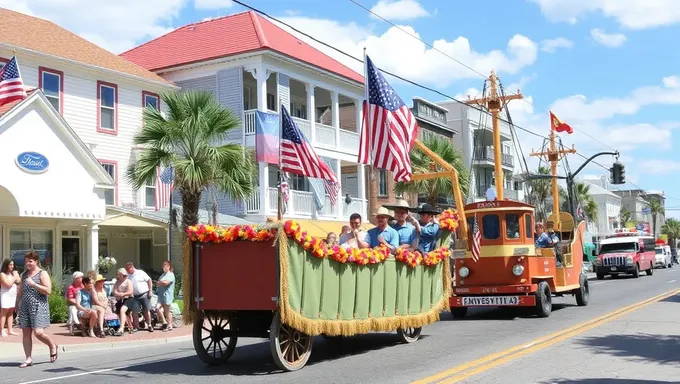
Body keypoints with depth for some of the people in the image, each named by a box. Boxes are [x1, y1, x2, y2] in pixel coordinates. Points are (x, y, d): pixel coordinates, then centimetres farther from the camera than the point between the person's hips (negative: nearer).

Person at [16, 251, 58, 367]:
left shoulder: (42, 274, -3)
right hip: (25, 307, 6)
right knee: (26, 333, 3)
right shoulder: (24, 274, 16)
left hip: (38, 307, -6)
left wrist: (33, 284, -17)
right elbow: (20, 291, 23)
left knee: (38, 332, -12)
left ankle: (53, 347, 14)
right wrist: (17, 304, 17)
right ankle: (28, 358, 9)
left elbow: (48, 290, -13)